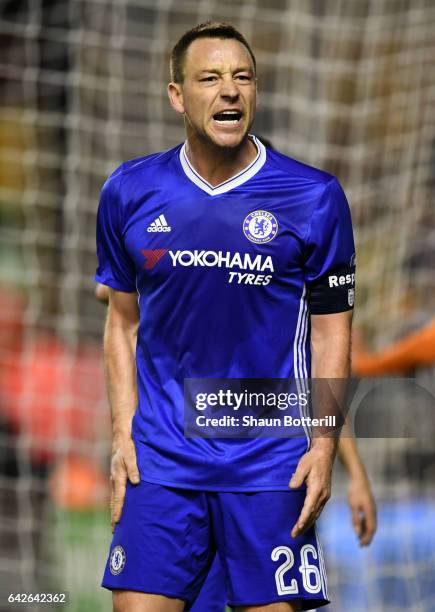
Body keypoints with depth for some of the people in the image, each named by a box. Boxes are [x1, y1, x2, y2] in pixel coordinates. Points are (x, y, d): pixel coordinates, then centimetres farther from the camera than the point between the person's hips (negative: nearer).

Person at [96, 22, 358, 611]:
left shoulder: (314, 197, -2)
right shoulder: (129, 193, 4)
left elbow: (331, 332, 3)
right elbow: (124, 322, 13)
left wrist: (324, 446, -5)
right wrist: (123, 434, 5)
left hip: (271, 465, -1)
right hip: (160, 459, 2)